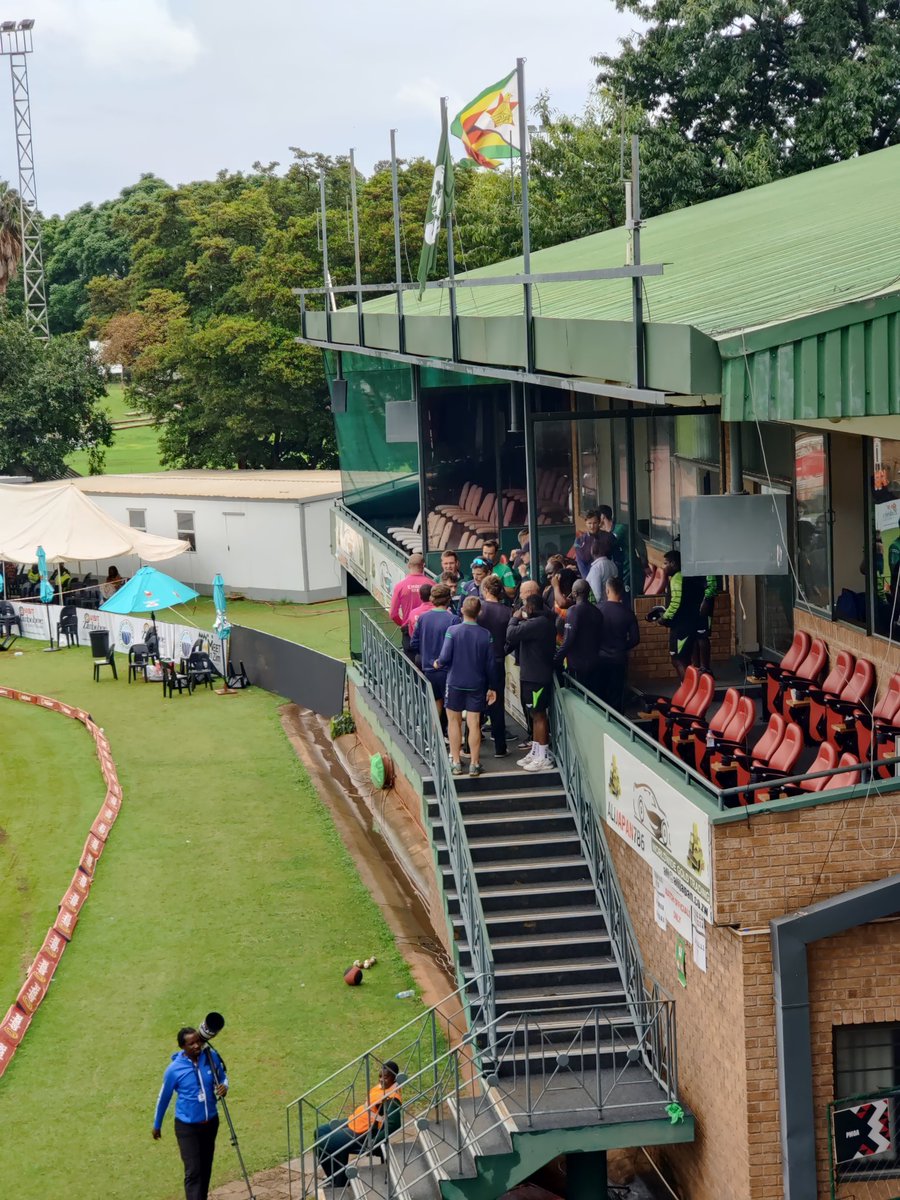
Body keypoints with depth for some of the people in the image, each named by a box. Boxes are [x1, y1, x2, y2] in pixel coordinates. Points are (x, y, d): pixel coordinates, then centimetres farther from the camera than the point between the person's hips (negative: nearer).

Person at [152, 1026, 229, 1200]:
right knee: (193, 1171, -13)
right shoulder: (174, 1070, -18)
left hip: (210, 1122, 4)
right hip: (187, 1126, -4)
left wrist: (224, 1086, -16)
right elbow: (164, 1098, -2)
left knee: (206, 1168, 15)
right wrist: (157, 1125, 10)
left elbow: (222, 1077, 9)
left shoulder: (211, 1056, -9)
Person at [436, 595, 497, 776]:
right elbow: (491, 664, -2)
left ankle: (455, 762, 14)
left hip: (455, 683, -1)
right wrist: (492, 687, 9)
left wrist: (438, 663, 6)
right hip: (477, 685, 1)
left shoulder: (453, 631, -13)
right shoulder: (485, 635, -6)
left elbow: (445, 657, -17)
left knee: (454, 721, 12)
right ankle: (474, 764, 7)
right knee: (474, 724, 5)